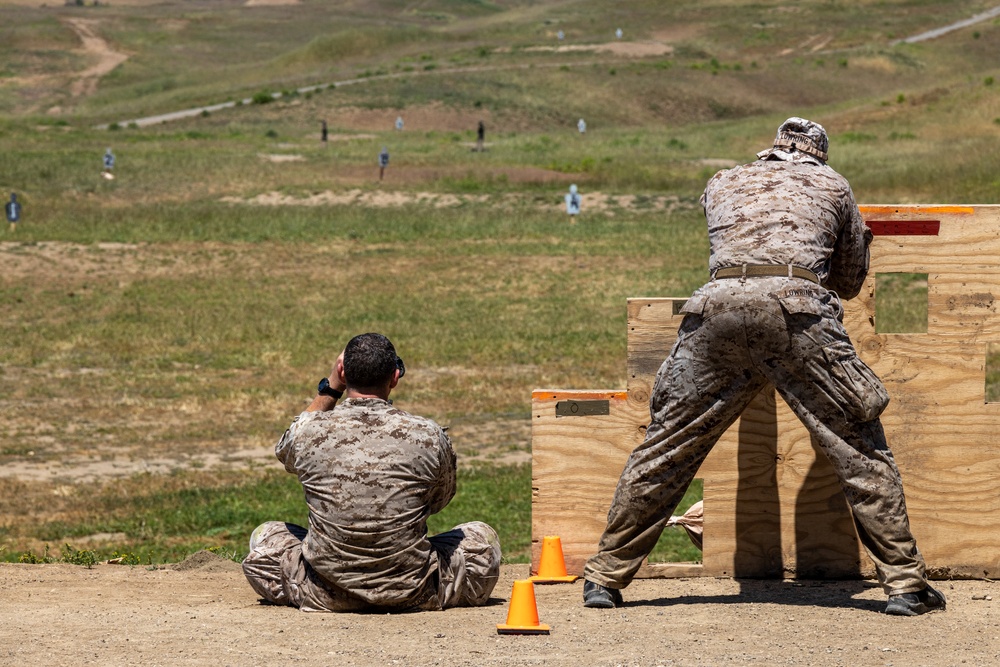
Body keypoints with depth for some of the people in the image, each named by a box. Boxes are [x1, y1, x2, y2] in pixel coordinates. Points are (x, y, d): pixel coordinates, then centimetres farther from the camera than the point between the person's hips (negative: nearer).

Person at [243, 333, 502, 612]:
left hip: (327, 596, 1)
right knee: (483, 537, 25)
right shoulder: (428, 436, -10)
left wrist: (329, 388, 20)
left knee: (263, 538, 28)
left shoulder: (308, 432, -8)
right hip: (412, 594, -1)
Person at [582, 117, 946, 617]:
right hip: (797, 307, -2)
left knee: (666, 445, 11)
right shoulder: (832, 186, 26)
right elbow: (850, 283, 31)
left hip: (717, 306, 2)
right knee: (859, 446, 6)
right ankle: (904, 583, 4)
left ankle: (604, 577, 13)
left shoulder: (721, 185, 30)